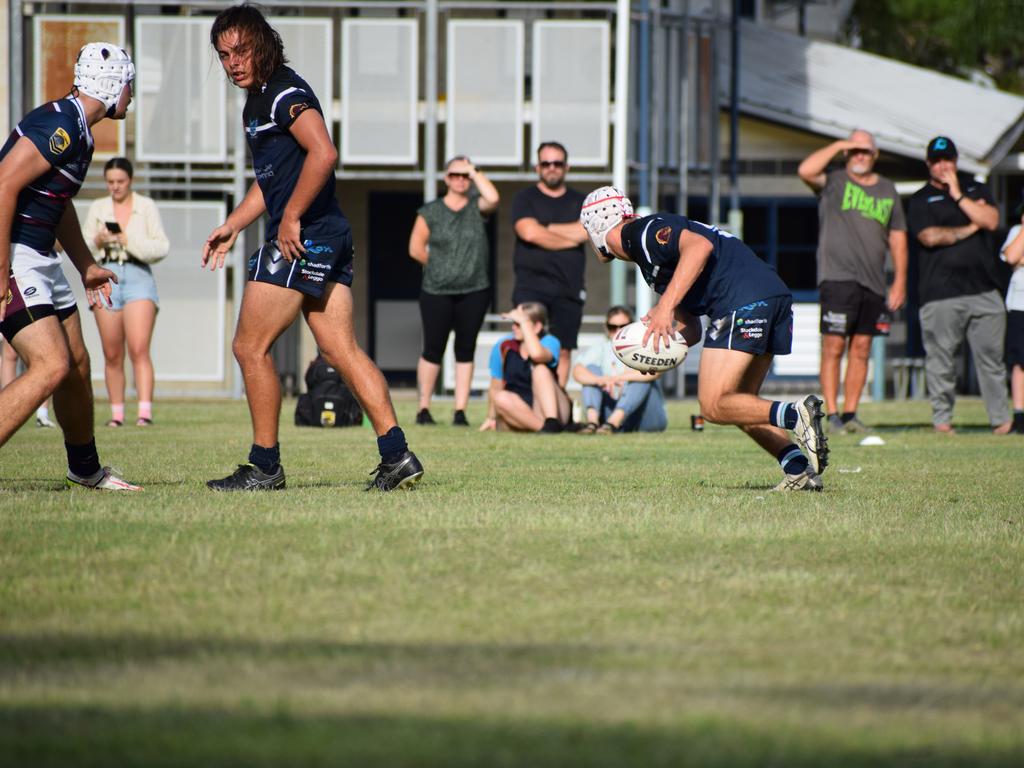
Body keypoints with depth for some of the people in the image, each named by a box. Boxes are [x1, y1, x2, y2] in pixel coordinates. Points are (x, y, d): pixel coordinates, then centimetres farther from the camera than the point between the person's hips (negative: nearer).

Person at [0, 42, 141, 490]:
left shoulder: (77, 130, 15)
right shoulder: (60, 127, -17)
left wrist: (86, 266, 37)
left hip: (39, 260, 10)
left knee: (77, 365, 17)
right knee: (52, 366, -19)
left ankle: (85, 469, 35)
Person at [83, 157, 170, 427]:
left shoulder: (147, 207, 7)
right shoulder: (97, 208, 13)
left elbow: (161, 247, 0)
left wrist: (131, 241, -13)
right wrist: (96, 242, -9)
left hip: (138, 275, -3)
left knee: (139, 349, -16)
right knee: (112, 354, 2)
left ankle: (145, 412, -24)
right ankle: (116, 413, 9)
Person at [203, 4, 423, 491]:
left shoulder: (285, 92, -11)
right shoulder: (257, 102, 21)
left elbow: (323, 153, -25)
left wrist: (290, 219, -22)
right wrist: (231, 227, 26)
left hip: (303, 238, -10)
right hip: (329, 237, 10)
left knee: (250, 346, -3)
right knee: (342, 351, 5)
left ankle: (265, 466, 2)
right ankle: (397, 456, 0)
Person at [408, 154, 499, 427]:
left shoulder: (476, 207, 5)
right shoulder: (431, 211, 4)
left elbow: (493, 198, -17)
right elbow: (416, 248, 4)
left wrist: (475, 172, -7)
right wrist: (439, 265, 2)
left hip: (473, 292, 1)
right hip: (436, 292, -1)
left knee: (465, 351, 3)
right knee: (433, 350, 1)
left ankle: (460, 411, 5)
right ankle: (424, 409, 9)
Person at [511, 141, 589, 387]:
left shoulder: (579, 202, 15)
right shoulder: (525, 199, 8)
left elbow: (586, 231, -5)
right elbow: (529, 232, -11)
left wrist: (545, 229, -5)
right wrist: (569, 238, -4)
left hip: (569, 288, 3)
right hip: (532, 285, -3)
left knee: (563, 350, 1)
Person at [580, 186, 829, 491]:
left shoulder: (642, 231, 1)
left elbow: (700, 245, -19)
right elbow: (691, 330, 27)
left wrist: (666, 305, -21)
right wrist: (659, 343, 6)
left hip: (743, 301, -10)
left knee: (715, 406, -7)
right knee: (740, 405, 16)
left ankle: (795, 415, -28)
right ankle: (801, 469, -1)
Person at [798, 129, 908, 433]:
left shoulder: (888, 190, 16)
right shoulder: (833, 182, 3)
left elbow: (897, 237, 17)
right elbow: (805, 171, -18)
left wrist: (900, 281, 9)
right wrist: (837, 145, -10)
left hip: (873, 282, 5)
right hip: (837, 277, -4)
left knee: (861, 349, 5)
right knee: (833, 347, -8)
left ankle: (850, 413, 10)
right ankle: (832, 415, -6)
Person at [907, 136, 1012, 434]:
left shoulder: (976, 189, 18)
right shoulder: (921, 200, 8)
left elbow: (991, 220, 1)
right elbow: (929, 236, -8)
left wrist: (958, 196, -2)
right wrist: (969, 228, -1)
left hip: (984, 289, 2)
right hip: (941, 294, -2)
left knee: (991, 354, 2)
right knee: (941, 359, -3)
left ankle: (1001, 419, 7)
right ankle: (942, 419, 4)